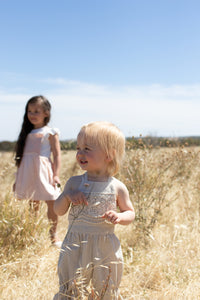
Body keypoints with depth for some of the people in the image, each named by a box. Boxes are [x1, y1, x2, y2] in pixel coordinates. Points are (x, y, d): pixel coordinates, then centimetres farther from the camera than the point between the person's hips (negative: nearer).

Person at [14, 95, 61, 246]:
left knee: (52, 205, -3)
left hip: (43, 172, -4)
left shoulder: (50, 132, 2)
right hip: (28, 174, 4)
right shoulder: (27, 132, 15)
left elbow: (57, 155, -2)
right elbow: (22, 156, 17)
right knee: (32, 206, 7)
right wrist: (18, 178, 16)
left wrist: (56, 175, -11)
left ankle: (53, 235, 14)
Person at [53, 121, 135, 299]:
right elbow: (58, 211, 4)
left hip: (105, 250, -1)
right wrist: (67, 196, -15)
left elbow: (130, 213, 3)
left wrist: (119, 217, -18)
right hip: (75, 247, 1)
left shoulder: (117, 187, -6)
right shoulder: (74, 183, -2)